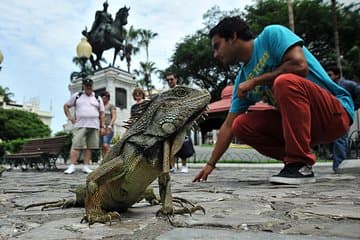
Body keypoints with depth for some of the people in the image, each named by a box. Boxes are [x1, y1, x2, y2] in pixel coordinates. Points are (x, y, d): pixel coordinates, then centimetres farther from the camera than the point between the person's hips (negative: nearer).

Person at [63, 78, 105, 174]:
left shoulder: (97, 98, 15)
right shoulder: (77, 96, 12)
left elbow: (102, 113, 13)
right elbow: (66, 106, 18)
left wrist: (102, 127, 5)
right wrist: (69, 117, 4)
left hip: (94, 126, 2)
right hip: (80, 125, -2)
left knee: (89, 147, 2)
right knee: (76, 145, -10)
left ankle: (86, 166, 7)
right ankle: (72, 166, -9)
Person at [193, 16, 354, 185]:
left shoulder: (271, 34, -7)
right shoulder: (242, 79, 7)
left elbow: (300, 65, -25)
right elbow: (229, 126, 7)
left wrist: (255, 81, -13)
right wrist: (210, 164, 7)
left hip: (335, 113, -6)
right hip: (297, 119, 6)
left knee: (285, 82, -32)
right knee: (241, 125, -8)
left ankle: (302, 166, -23)